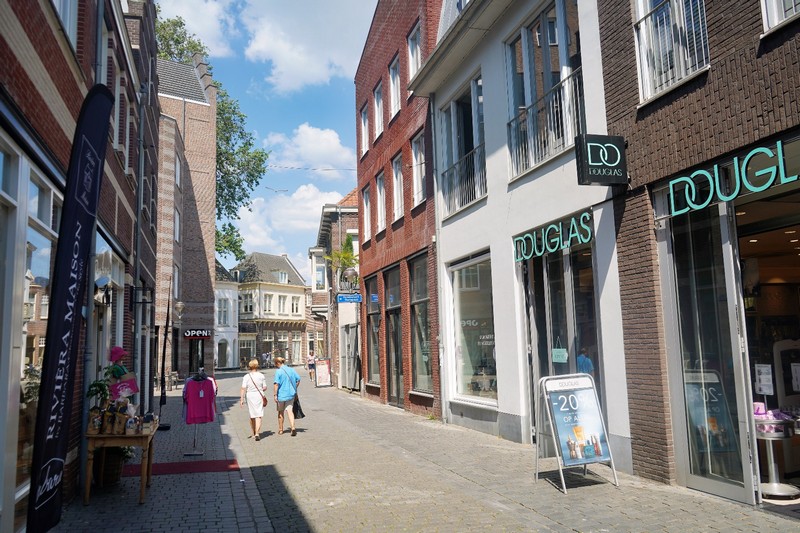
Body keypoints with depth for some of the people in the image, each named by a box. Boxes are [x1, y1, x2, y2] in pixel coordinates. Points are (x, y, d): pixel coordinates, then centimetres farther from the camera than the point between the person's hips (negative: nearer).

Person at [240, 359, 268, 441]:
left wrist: (241, 399, -8)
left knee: (252, 415, 16)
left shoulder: (246, 377, -5)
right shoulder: (261, 376, -4)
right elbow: (264, 388, -1)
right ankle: (257, 433, -14)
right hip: (259, 395, -1)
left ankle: (253, 433, 28)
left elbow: (243, 389, -10)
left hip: (250, 396, 1)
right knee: (259, 415, -1)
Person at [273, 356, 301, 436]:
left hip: (281, 394, -3)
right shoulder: (291, 370, 4)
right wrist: (294, 389, 17)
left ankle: (280, 430, 26)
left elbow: (276, 384, -17)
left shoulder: (278, 371, -11)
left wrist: (275, 395, -13)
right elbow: (298, 379, 6)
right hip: (291, 394, 4)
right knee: (289, 411, 3)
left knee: (280, 412, 14)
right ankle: (293, 427, -17)